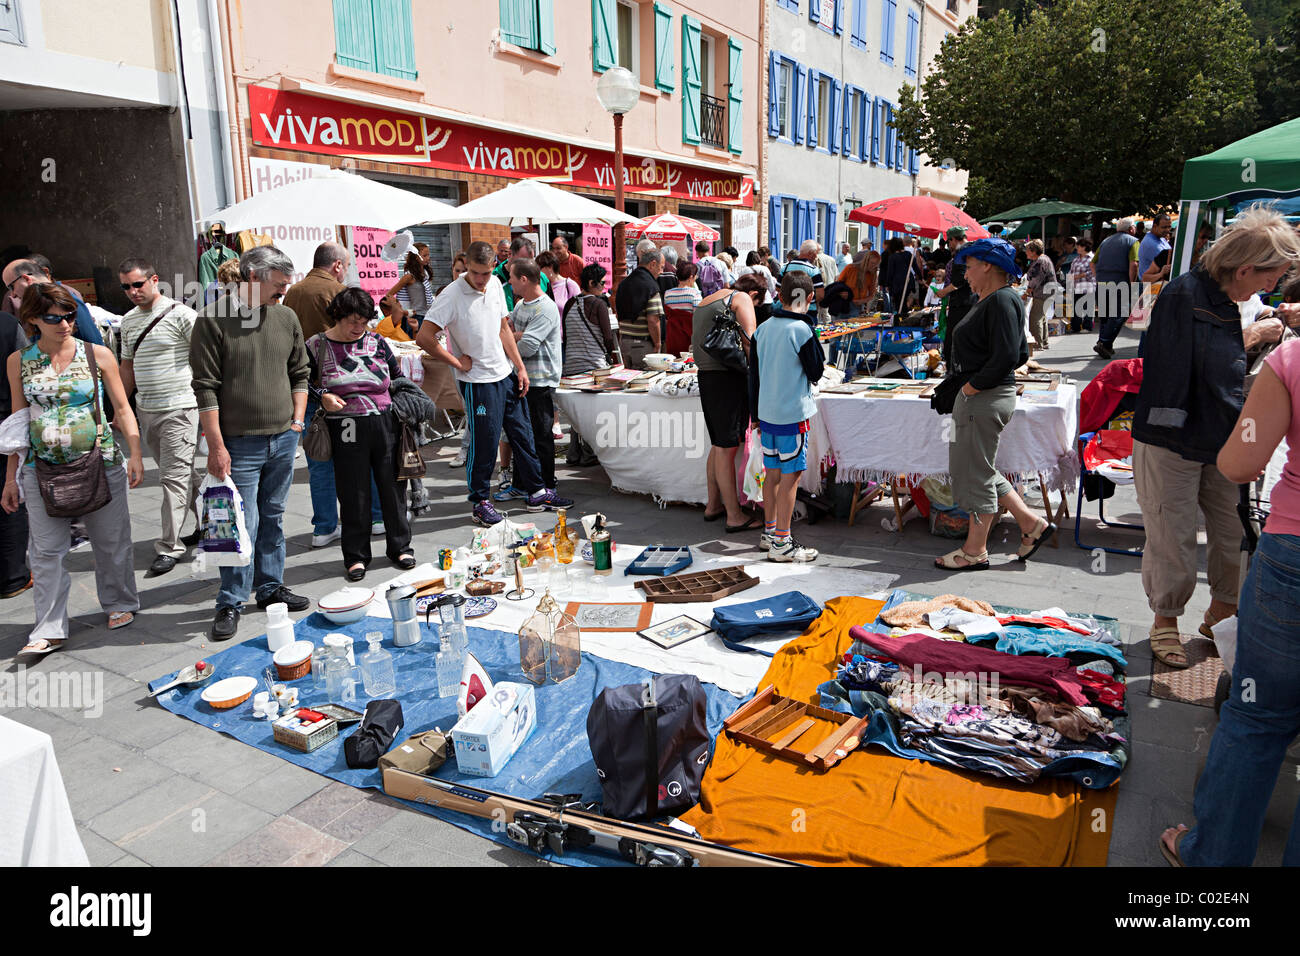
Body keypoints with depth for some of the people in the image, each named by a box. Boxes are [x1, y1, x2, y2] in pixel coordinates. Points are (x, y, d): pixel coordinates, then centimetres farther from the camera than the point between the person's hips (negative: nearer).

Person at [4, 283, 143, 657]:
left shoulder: (98, 355, 0)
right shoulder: (19, 361, 4)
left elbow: (122, 408, 4)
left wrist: (135, 454, -7)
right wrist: (11, 477, 9)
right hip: (42, 468, 1)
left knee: (111, 541, 8)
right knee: (46, 550, 2)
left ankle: (120, 604, 28)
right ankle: (50, 630, 9)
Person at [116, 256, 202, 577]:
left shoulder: (180, 314, -8)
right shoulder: (128, 321, 13)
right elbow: (128, 366, 21)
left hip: (180, 408, -7)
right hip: (146, 411, 7)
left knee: (174, 477, -7)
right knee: (183, 474, 14)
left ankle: (169, 548, -2)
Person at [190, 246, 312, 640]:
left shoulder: (286, 318, 9)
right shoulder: (213, 320, -8)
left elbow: (300, 373, 18)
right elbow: (205, 388, -10)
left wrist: (297, 419, 9)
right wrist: (216, 445, -13)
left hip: (283, 439, 5)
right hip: (240, 443, -5)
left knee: (272, 518, 14)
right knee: (243, 524, -3)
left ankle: (270, 588, 26)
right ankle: (230, 603, 10)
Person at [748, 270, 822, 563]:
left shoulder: (762, 329, 4)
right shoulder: (803, 331, -15)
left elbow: (754, 374, 10)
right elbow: (816, 373, -6)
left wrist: (756, 415, 18)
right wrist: (820, 365, 16)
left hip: (767, 413, 7)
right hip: (793, 414, -7)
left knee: (772, 472, 16)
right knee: (790, 476, -1)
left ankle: (769, 531, 26)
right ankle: (781, 543, 3)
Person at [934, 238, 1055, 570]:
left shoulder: (1001, 300, -16)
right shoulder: (992, 299, 14)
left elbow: (1007, 356, -24)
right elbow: (1021, 353, 19)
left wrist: (973, 385, -16)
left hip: (986, 399, -11)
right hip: (977, 396, 11)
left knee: (976, 473, 1)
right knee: (977, 469, 19)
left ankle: (975, 551, 14)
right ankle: (1031, 523, 26)